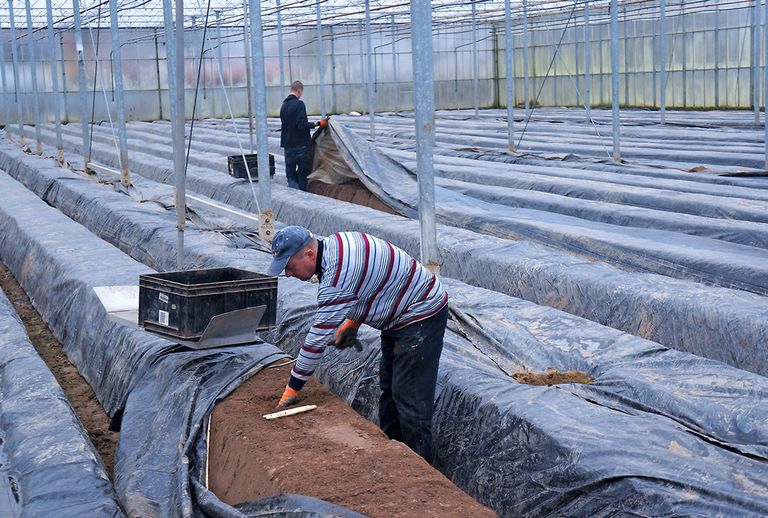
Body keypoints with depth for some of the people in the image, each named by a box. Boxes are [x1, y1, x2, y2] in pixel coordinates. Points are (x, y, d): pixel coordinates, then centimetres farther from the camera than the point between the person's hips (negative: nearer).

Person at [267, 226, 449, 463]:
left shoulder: (337, 276, -32)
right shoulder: (335, 242, -3)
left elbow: (319, 335, -28)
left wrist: (292, 388, -21)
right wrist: (351, 324, 1)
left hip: (422, 315, -11)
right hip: (400, 313, 11)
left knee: (409, 397, -11)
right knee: (389, 386, 17)